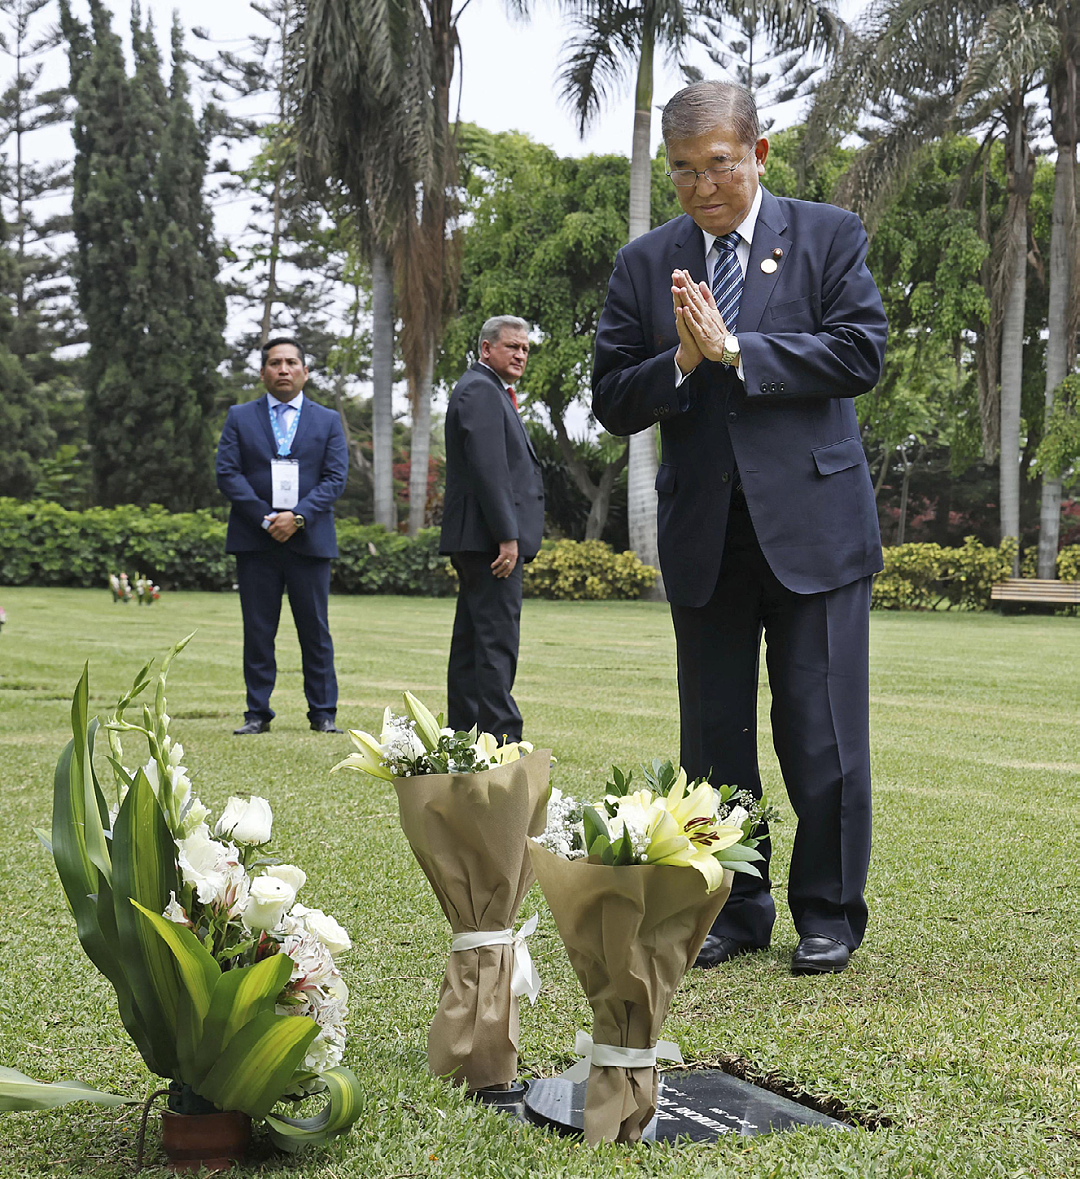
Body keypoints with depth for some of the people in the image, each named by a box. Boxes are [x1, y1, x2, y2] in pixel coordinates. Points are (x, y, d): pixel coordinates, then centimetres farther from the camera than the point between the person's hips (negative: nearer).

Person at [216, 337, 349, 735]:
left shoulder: (328, 421, 11)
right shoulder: (240, 417, 10)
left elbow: (335, 478, 1)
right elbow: (227, 473, 1)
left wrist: (297, 516, -13)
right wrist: (266, 518, -11)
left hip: (309, 538, 0)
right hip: (254, 541, 0)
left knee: (315, 630, 2)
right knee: (257, 631, 2)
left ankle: (323, 713, 9)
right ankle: (257, 714, 8)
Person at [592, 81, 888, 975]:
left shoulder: (829, 237, 3)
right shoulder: (645, 264, 10)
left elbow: (861, 355, -9)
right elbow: (612, 402, 6)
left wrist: (734, 349, -13)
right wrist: (682, 362, -13)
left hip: (813, 522, -3)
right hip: (702, 533, 3)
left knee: (822, 733, 0)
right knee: (713, 735, 9)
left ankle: (829, 913, 16)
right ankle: (735, 910, 23)